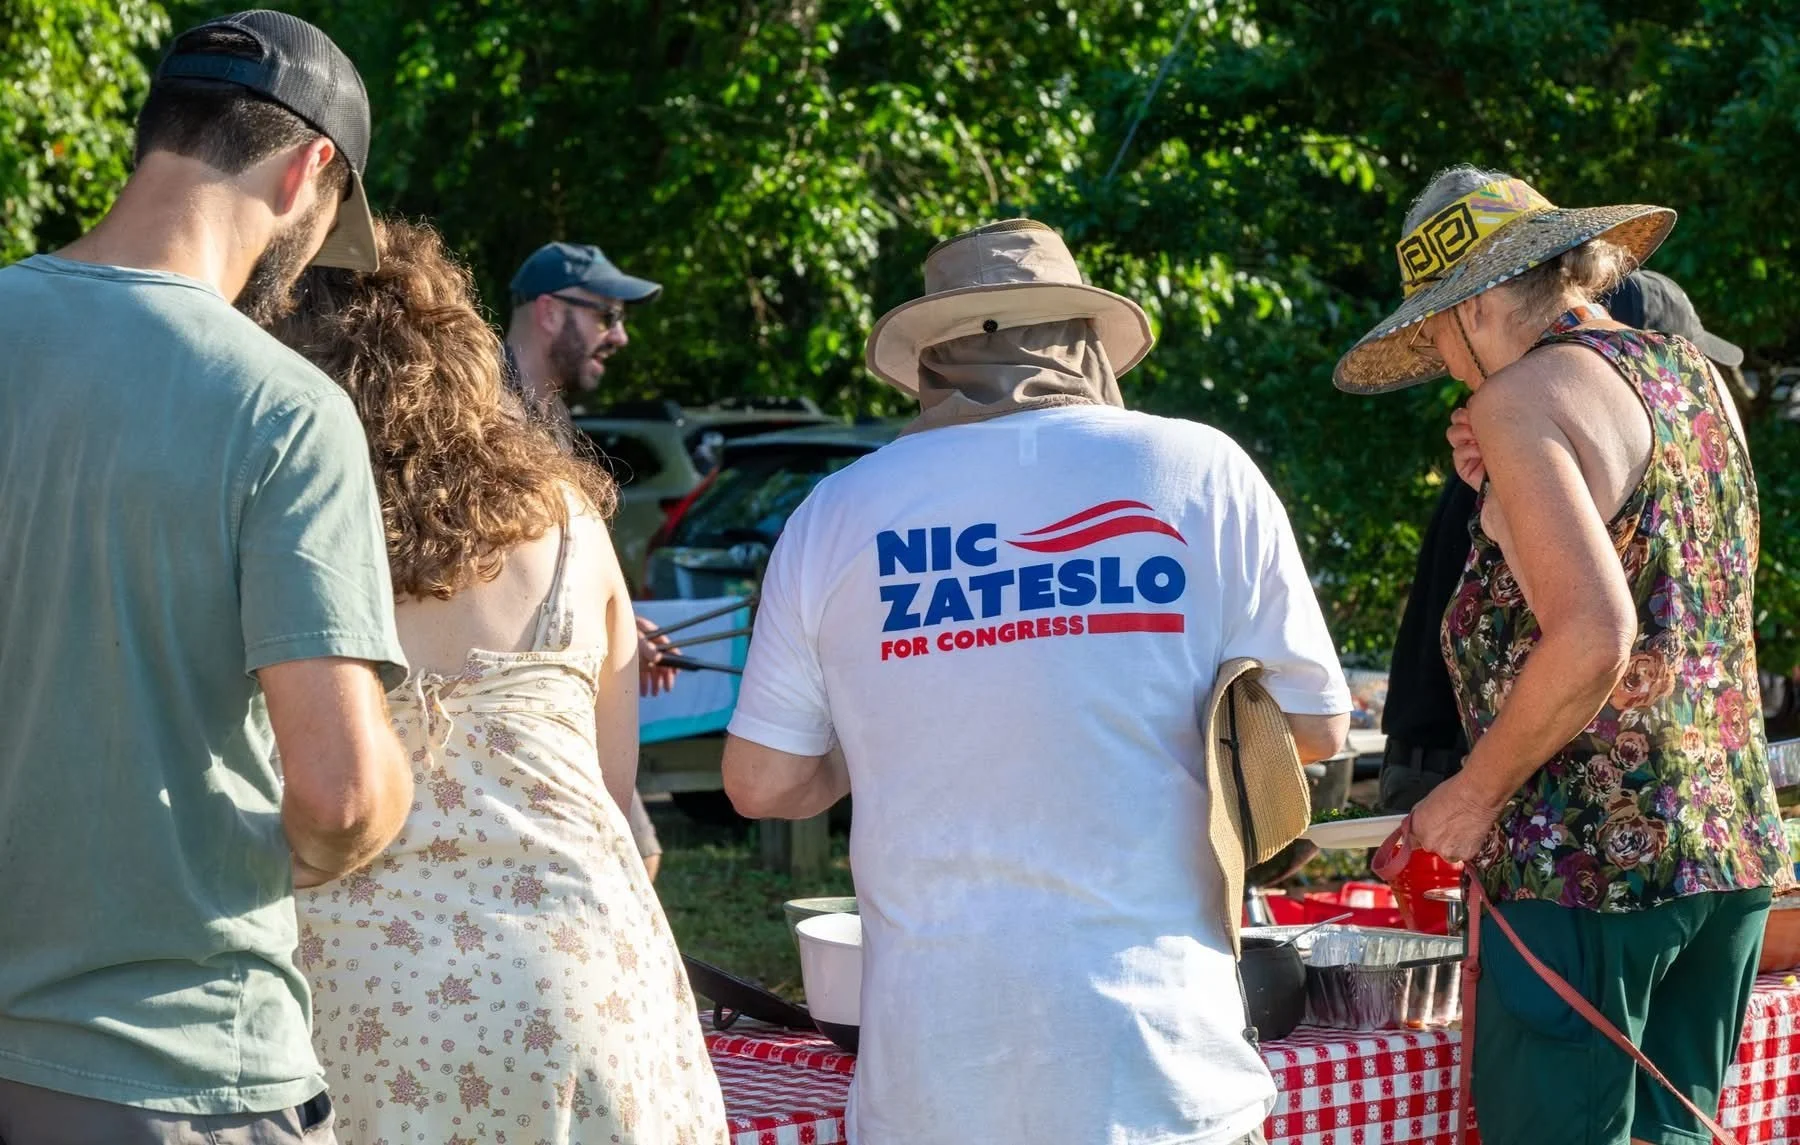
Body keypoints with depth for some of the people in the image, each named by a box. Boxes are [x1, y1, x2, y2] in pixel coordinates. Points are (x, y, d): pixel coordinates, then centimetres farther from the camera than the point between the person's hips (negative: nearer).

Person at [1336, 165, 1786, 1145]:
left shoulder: (1522, 397, -13)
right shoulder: (1693, 374, 13)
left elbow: (1592, 638, -23)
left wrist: (1475, 794, -11)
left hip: (1589, 856, -8)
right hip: (1734, 848, 8)